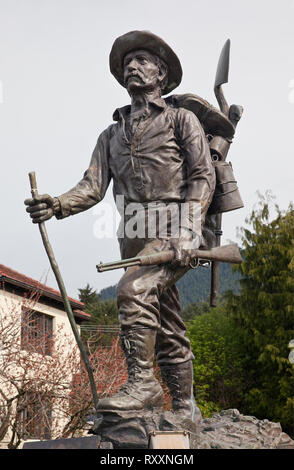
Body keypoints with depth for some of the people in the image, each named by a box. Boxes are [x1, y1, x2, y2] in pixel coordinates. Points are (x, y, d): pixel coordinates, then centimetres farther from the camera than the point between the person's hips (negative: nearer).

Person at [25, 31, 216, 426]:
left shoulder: (181, 119, 9)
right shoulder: (112, 134, 22)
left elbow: (203, 176, -1)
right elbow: (93, 186, 10)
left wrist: (187, 232, -16)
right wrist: (57, 205, -11)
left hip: (173, 226, -5)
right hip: (134, 234, 5)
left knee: (134, 289, -28)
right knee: (166, 325, 6)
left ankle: (143, 382, -22)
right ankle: (186, 409, 12)